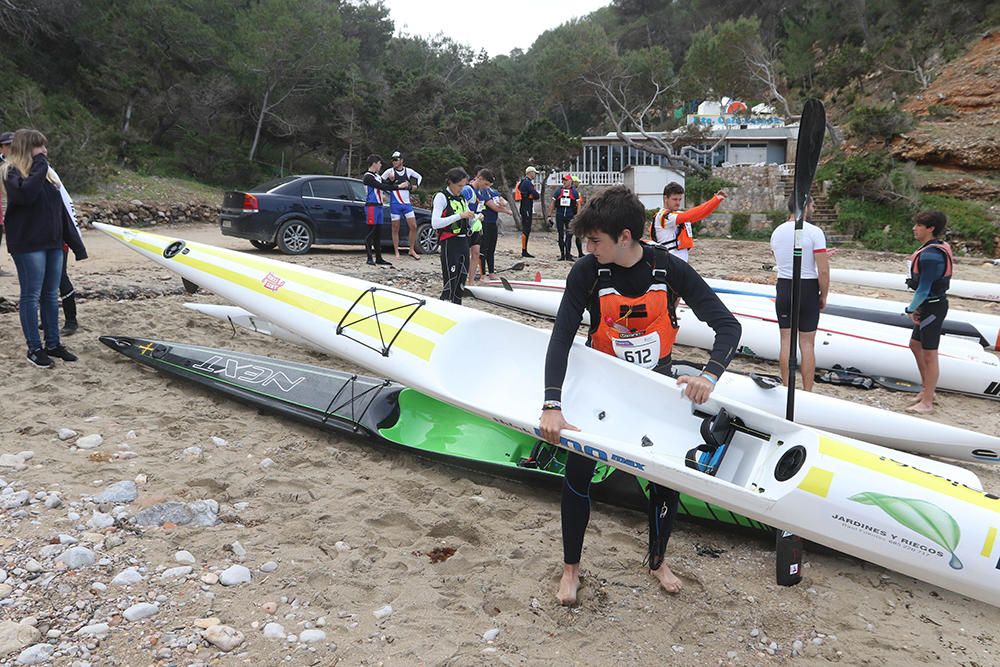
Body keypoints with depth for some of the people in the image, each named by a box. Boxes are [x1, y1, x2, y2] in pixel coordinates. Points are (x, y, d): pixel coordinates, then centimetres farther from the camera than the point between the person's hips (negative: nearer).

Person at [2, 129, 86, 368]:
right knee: (31, 296, -1)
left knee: (51, 295, 11)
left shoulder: (47, 173, 15)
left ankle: (53, 343, 19)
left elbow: (61, 209, 17)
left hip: (53, 243, 6)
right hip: (28, 244, -6)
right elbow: (26, 193, -27)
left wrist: (75, 243, 15)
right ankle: (34, 348, 6)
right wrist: (39, 165, -15)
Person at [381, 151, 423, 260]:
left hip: (407, 203, 3)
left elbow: (419, 177, 23)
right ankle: (397, 252, 9)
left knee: (413, 227, 0)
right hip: (394, 204, -3)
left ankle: (412, 250, 13)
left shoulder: (408, 171, 5)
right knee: (395, 229, 1)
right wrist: (390, 181, -15)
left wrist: (415, 185, 8)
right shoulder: (389, 171, -3)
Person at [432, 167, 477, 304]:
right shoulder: (442, 197, -8)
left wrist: (475, 218, -2)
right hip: (449, 243, -7)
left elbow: (468, 222, 22)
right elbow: (435, 223, -21)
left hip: (463, 242, 7)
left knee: (461, 282, 10)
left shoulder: (462, 198, 15)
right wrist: (460, 215, -24)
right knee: (450, 283, -10)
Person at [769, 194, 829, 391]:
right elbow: (823, 270, -16)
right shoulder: (814, 232, -12)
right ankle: (807, 393, 7)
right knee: (807, 344, 2)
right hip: (807, 289, -4)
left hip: (783, 288, 4)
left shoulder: (777, 231, 5)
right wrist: (823, 296, -1)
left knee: (786, 341, 9)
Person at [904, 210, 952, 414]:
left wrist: (911, 309, -10)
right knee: (915, 344, 23)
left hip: (933, 307, -11)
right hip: (929, 306, 11)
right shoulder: (937, 247, 9)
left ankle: (927, 402, 7)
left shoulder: (930, 255, -23)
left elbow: (924, 288, -22)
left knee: (929, 354, -2)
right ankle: (927, 389, 35)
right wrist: (917, 308, 9)